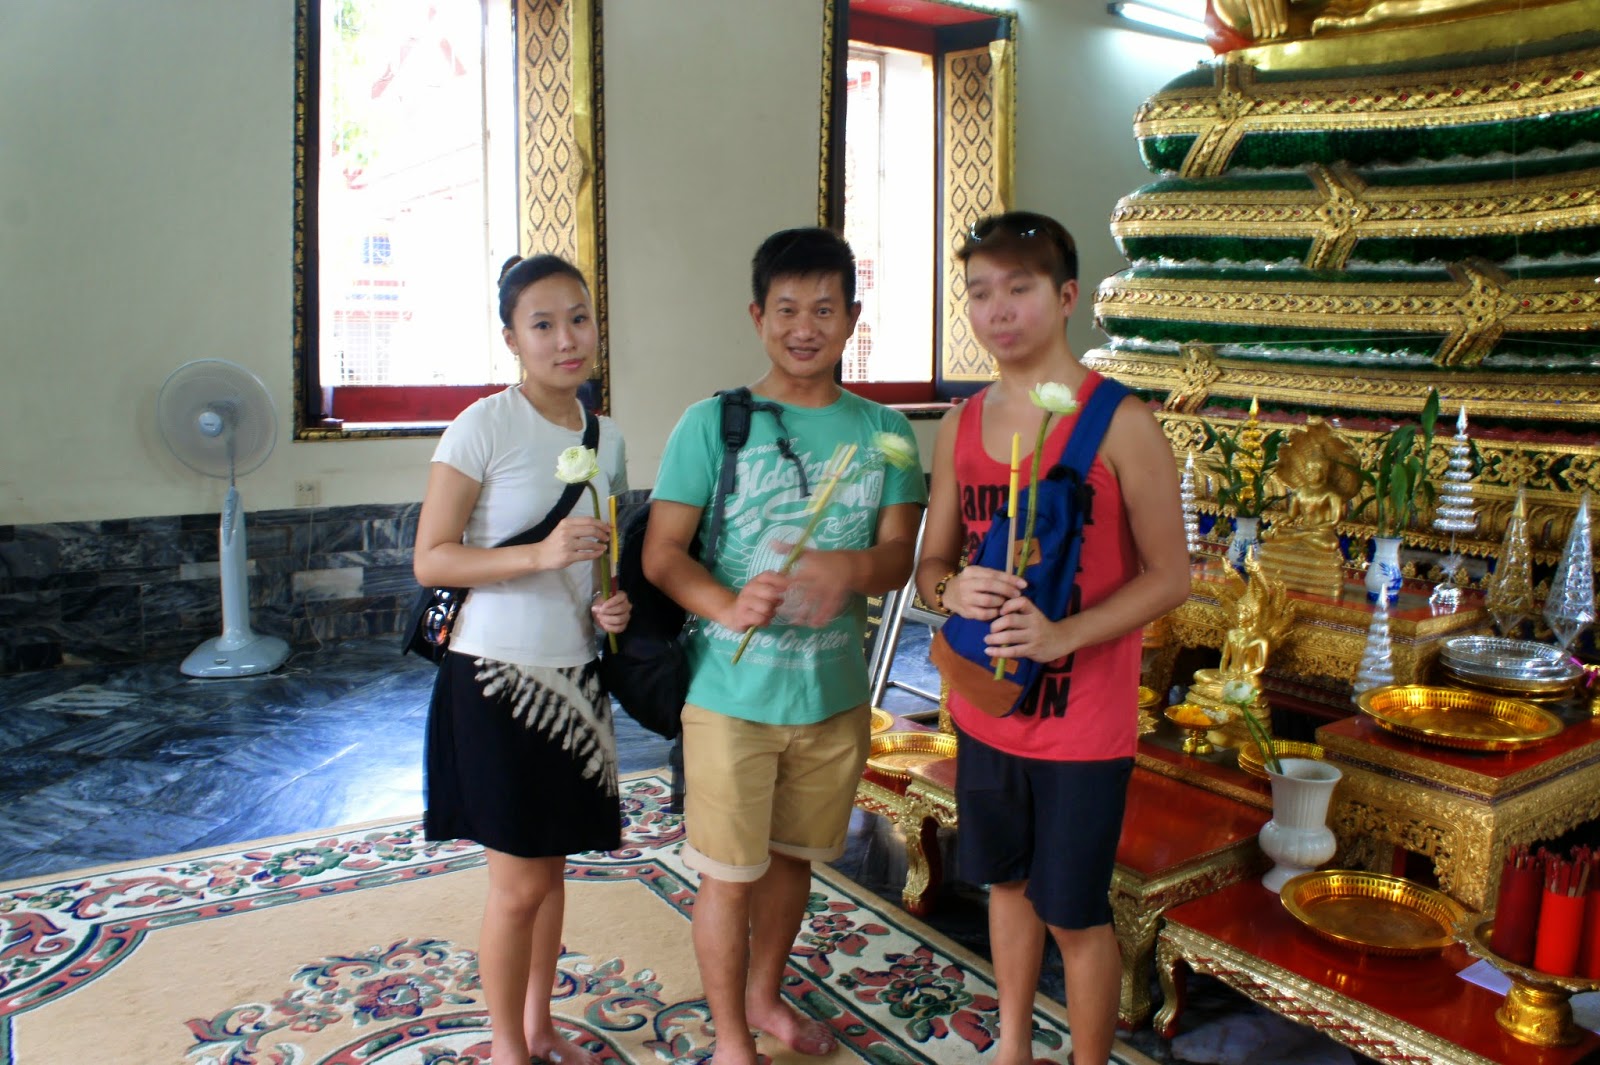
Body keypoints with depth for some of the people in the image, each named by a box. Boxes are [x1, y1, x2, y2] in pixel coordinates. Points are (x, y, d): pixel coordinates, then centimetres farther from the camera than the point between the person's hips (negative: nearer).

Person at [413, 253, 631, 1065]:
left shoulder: (606, 438, 6)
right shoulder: (485, 425, -13)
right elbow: (430, 559, -15)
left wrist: (615, 604, -4)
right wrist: (538, 555, -28)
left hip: (574, 677, 6)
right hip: (496, 676, -6)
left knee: (550, 866, 17)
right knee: (520, 883, 4)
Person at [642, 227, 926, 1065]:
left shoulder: (881, 430, 2)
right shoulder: (712, 423, -8)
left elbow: (899, 553, -1)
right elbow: (661, 554, -10)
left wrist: (852, 568, -24)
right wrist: (728, 608, -30)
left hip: (836, 693, 4)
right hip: (732, 691, -3)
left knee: (792, 855, 20)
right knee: (728, 871, 8)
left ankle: (764, 996, 46)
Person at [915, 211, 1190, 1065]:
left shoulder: (1120, 423, -14)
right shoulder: (962, 425, 2)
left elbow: (1169, 575, -12)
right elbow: (931, 560, 7)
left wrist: (1062, 634, -26)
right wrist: (952, 590, -17)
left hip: (1083, 719, -5)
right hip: (985, 705, 5)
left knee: (1075, 915, 7)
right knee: (1007, 880, 22)